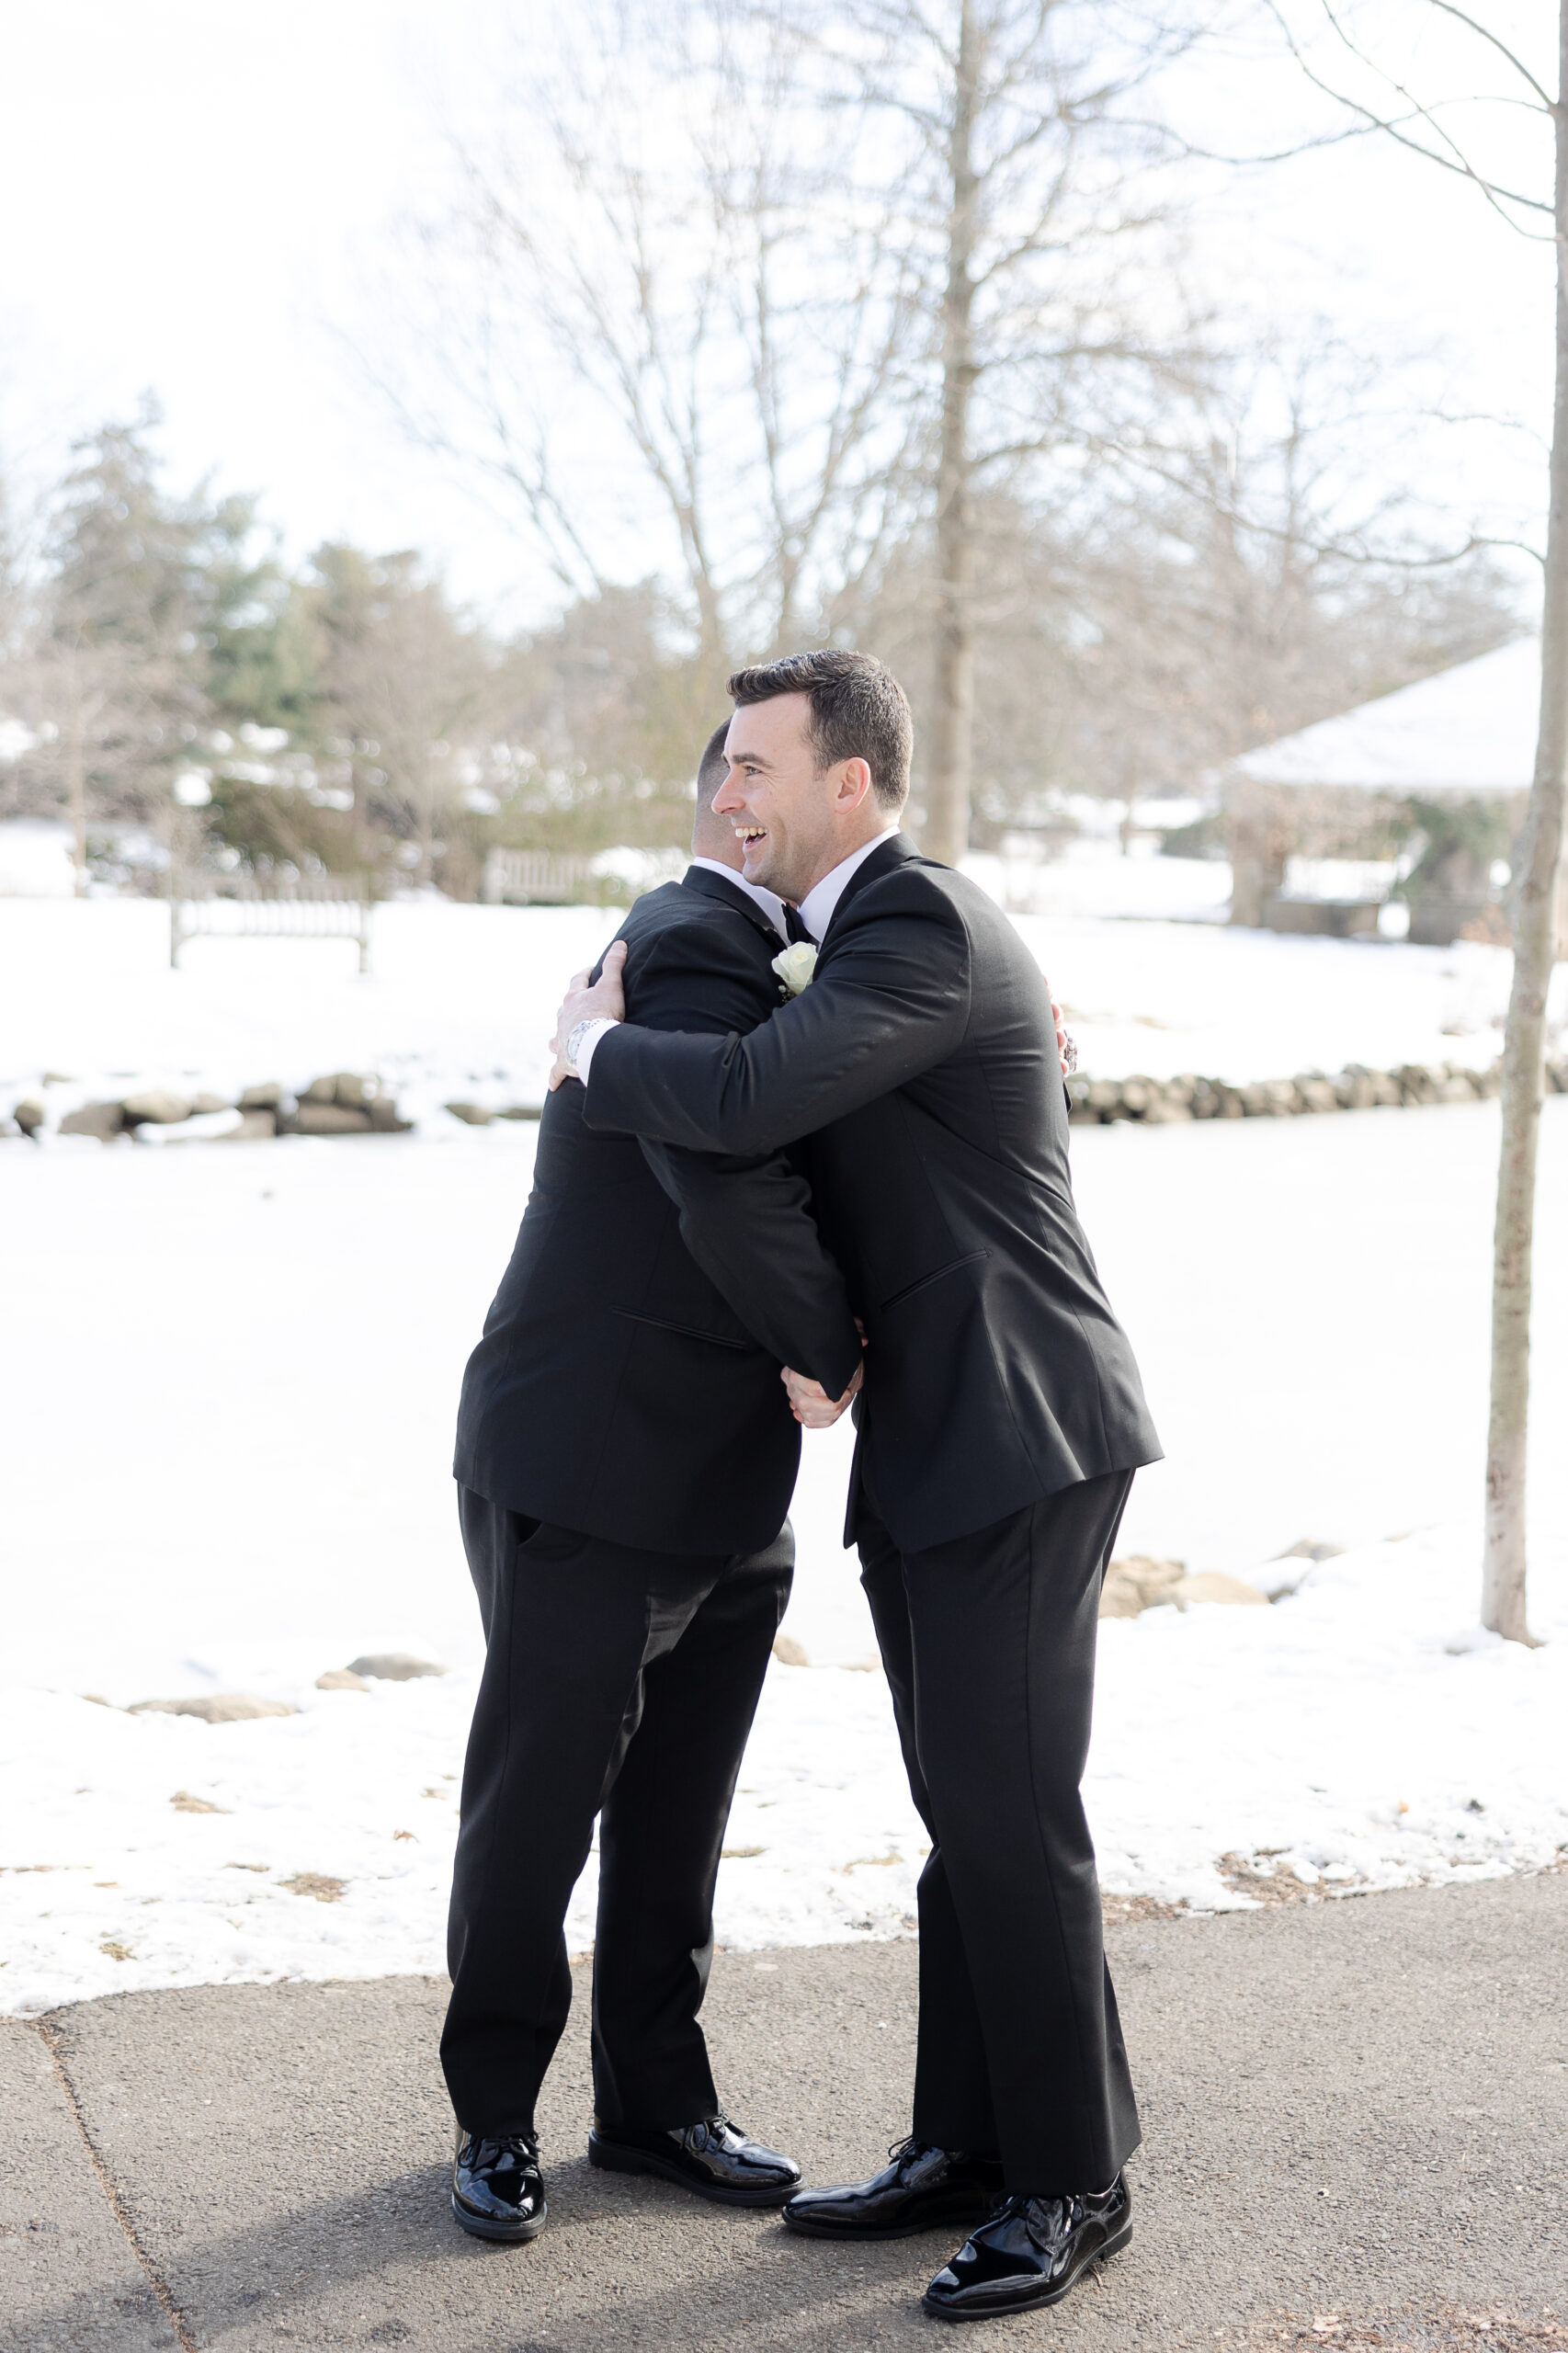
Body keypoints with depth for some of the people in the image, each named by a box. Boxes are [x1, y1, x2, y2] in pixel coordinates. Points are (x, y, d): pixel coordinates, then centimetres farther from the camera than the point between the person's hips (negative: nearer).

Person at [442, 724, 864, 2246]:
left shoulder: (735, 956, 14)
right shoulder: (691, 953, -19)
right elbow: (732, 1195, -33)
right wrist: (833, 1352, -17)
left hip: (721, 1495, 9)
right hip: (588, 1487, -9)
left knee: (676, 1820, 17)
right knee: (536, 1813, 7)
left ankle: (654, 2104, 31)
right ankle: (496, 2118, 24)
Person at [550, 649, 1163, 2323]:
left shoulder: (923, 925, -16)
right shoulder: (880, 932, 16)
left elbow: (743, 1103, -27)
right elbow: (824, 1176, 23)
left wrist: (592, 1048, -9)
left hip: (1017, 1446, -10)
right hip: (930, 1447, 10)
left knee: (1009, 1814, -4)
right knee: (965, 1812, 14)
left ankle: (1072, 2182, 9)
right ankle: (968, 2145, 23)